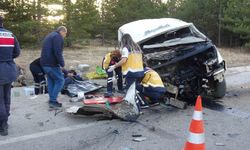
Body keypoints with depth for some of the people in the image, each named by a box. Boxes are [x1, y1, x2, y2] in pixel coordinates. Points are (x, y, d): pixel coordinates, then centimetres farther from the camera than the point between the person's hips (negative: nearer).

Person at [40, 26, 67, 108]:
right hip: (52, 64, -10)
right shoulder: (58, 37, -9)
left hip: (44, 63, 10)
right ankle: (53, 100, -6)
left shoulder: (49, 36, 23)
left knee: (51, 81, 15)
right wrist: (62, 63, -14)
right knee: (60, 80, -3)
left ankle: (52, 100, 18)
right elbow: (57, 52, -21)